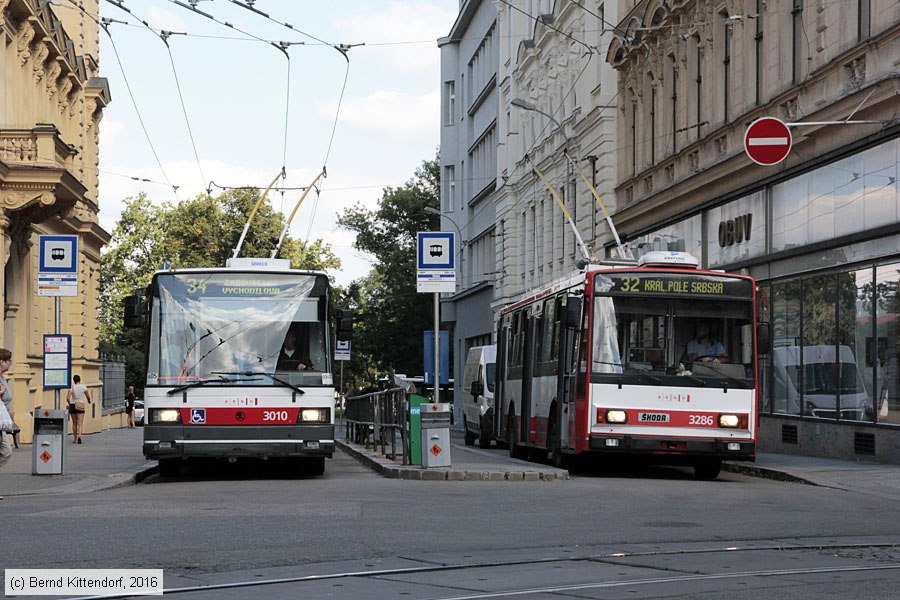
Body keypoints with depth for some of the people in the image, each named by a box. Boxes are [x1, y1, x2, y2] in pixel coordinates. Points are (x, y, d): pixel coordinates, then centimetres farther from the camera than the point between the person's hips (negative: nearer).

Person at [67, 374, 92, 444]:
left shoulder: (72, 387, -5)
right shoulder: (83, 387, -4)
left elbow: (68, 398, -12)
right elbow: (88, 396, 5)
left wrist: (70, 404, 8)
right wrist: (89, 401, 28)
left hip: (72, 406, 1)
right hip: (80, 406, -1)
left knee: (74, 423, 15)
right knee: (80, 423, -5)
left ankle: (74, 439, 20)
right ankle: (79, 435, -30)